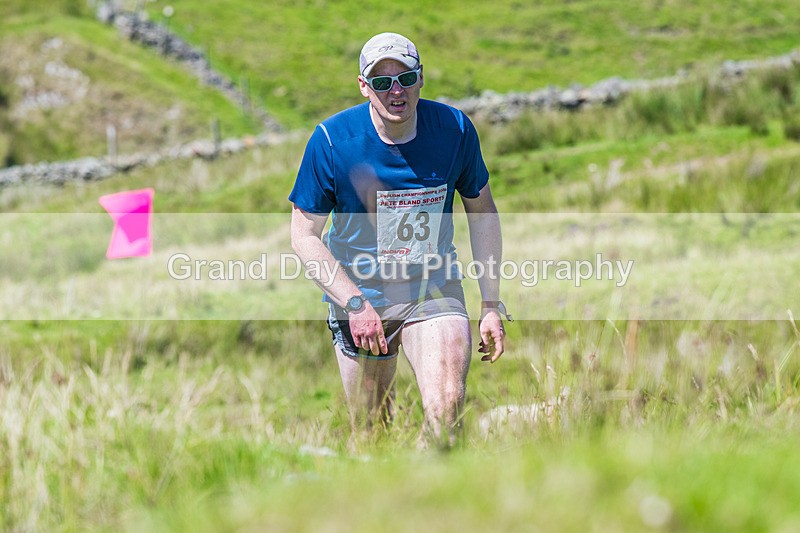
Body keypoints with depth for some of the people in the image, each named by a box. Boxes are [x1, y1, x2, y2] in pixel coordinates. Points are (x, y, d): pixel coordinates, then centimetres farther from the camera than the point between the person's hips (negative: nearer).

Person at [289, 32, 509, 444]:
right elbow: (304, 234, -10)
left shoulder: (454, 129, -9)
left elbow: (481, 211, 4)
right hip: (360, 289, -1)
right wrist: (354, 302, -20)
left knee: (447, 408, -21)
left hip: (435, 285, 1)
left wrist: (492, 305, 1)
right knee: (369, 428, 10)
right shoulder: (331, 140, -16)